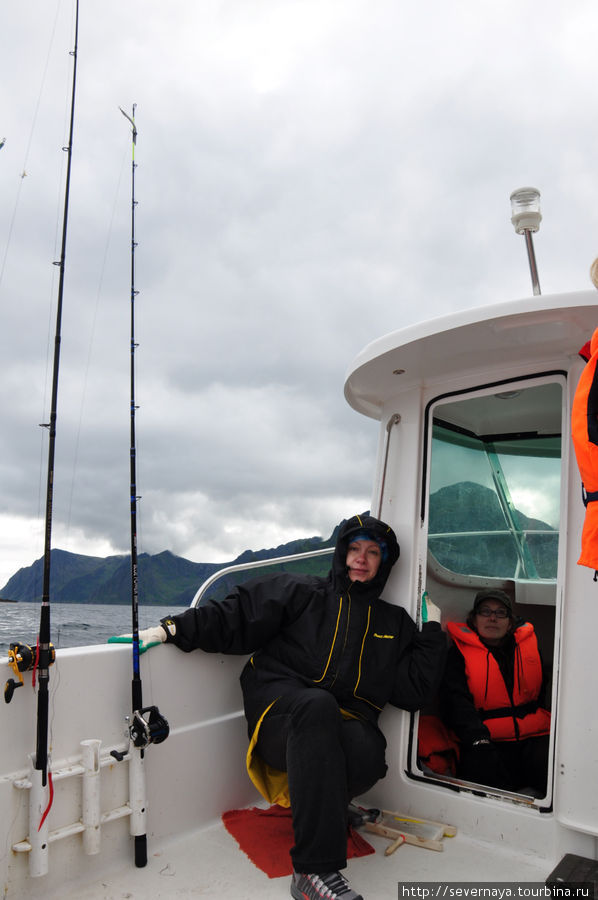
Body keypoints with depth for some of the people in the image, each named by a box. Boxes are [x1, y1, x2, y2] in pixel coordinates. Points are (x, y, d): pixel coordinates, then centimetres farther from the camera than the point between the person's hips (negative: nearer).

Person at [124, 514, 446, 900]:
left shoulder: (395, 623, 20)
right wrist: (172, 629, -9)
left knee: (368, 756, -33)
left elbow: (414, 691, 13)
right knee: (318, 704, -37)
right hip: (283, 715, -2)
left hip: (345, 722, 2)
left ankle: (329, 806, 1)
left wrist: (433, 632, 8)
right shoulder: (302, 592, 10)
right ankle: (316, 869, -37)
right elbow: (234, 618, 3)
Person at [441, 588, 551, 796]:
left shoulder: (528, 643, 21)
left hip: (534, 738, 2)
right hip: (489, 740, -2)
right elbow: (456, 702, -5)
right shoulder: (459, 653, 9)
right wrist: (478, 738, -22)